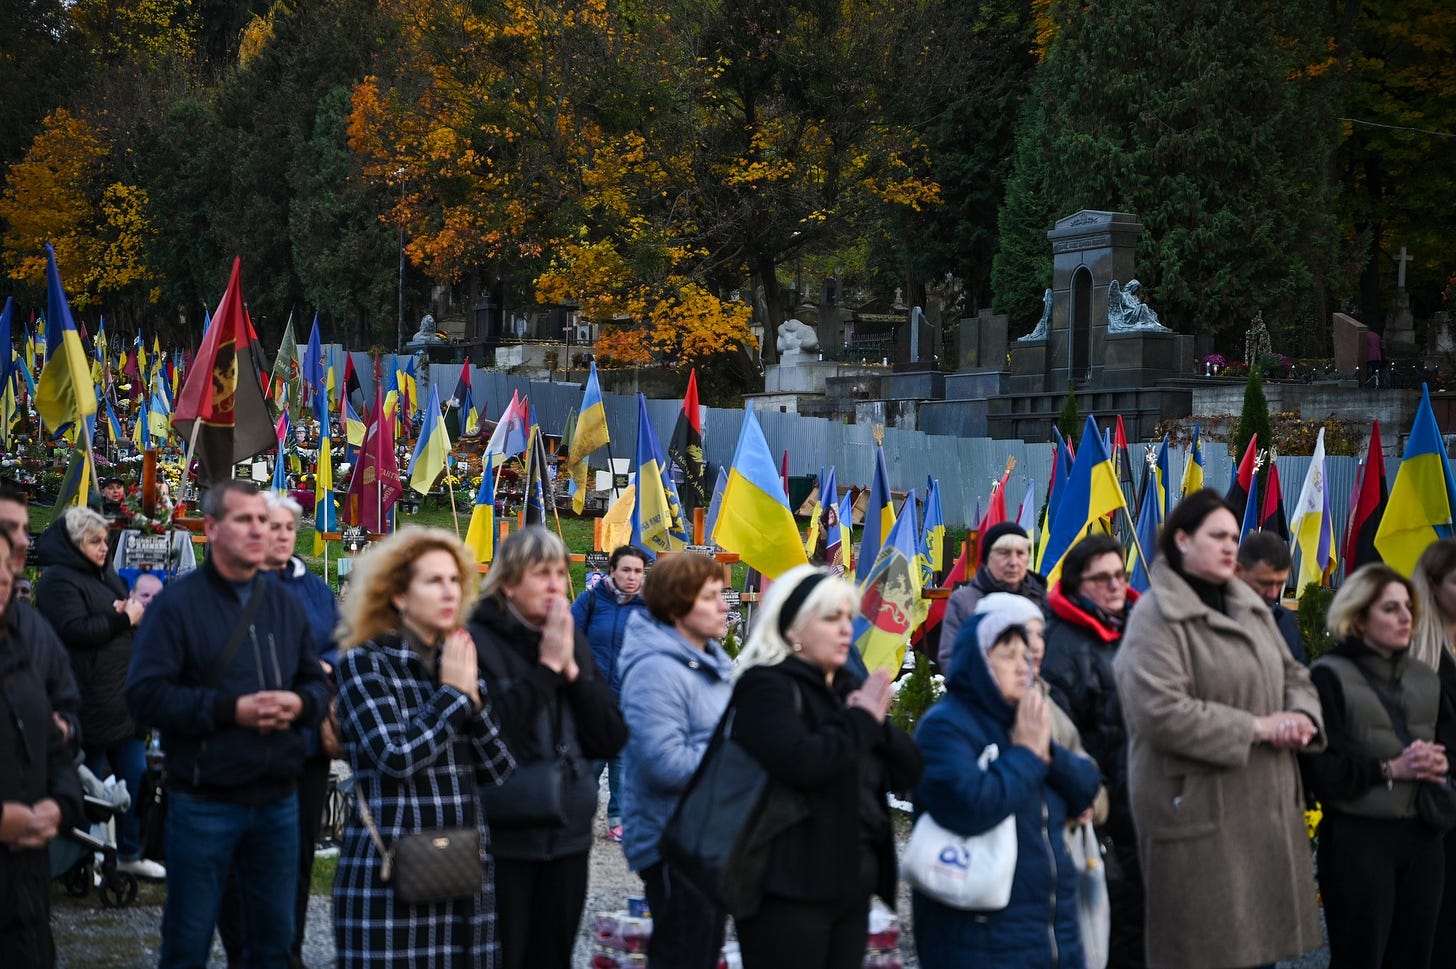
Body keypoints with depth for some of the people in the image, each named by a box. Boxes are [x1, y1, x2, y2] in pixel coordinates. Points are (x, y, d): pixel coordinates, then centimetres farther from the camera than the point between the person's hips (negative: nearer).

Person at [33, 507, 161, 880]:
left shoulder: (108, 575, 15)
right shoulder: (59, 580, -11)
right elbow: (74, 629, -23)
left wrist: (132, 610, 1)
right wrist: (122, 619, -16)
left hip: (123, 698, 9)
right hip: (91, 704, -9)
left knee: (136, 776, 12)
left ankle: (130, 853, 22)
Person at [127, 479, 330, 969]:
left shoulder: (286, 605, 11)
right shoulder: (177, 603, -8)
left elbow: (317, 682, 15)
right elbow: (145, 695, -16)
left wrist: (300, 703, -9)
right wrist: (231, 710, -21)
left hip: (279, 800, 5)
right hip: (204, 803, -5)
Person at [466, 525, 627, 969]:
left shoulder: (573, 641, 9)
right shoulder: (479, 640, -10)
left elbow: (612, 739, 5)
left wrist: (572, 669, -7)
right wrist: (546, 666, -18)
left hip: (567, 833, 6)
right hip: (503, 837, -6)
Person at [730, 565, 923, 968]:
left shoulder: (846, 686, 15)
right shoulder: (766, 686, -9)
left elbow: (909, 771, 12)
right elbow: (798, 762, -28)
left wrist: (877, 725, -7)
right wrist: (861, 721, -15)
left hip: (851, 884, 8)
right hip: (790, 887, -8)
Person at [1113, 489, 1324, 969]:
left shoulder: (1251, 607, 14)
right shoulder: (1156, 617, -11)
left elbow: (1293, 676, 20)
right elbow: (1161, 713, -21)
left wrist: (1301, 716, -5)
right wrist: (1256, 728, -16)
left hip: (1267, 804, 8)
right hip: (1199, 808, -8)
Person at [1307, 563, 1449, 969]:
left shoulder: (1424, 677, 13)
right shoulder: (1331, 676, -6)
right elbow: (1323, 771, -13)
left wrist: (1439, 764, -6)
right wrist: (1391, 769, -18)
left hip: (1422, 839, 6)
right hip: (1358, 839, -6)